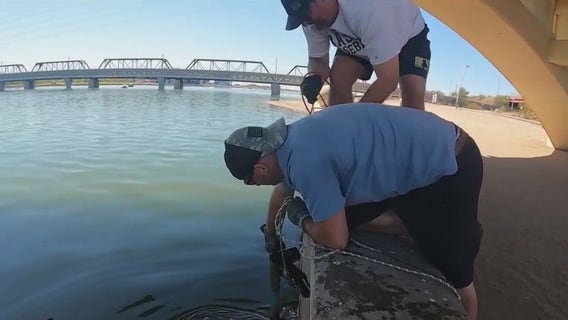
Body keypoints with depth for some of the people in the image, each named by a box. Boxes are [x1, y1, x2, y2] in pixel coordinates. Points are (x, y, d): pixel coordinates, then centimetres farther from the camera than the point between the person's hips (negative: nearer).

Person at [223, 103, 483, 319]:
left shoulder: (305, 159, -30)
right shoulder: (292, 142, 2)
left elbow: (335, 239, -21)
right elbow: (281, 191, 22)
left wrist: (299, 217, -1)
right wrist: (269, 231, 41)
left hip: (450, 167, -8)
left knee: (452, 272, 2)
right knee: (345, 216, 11)